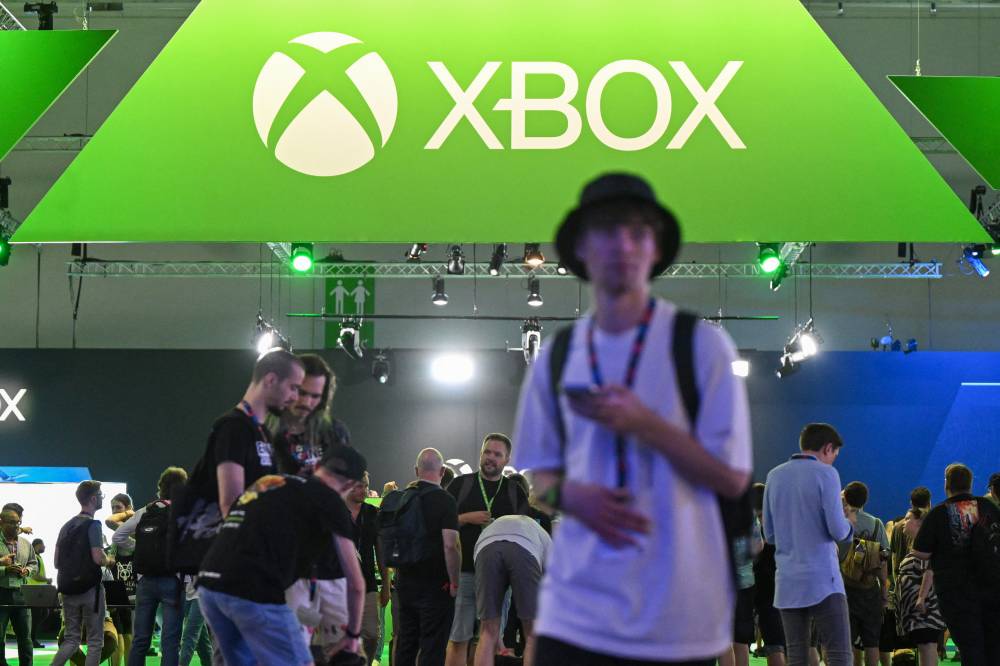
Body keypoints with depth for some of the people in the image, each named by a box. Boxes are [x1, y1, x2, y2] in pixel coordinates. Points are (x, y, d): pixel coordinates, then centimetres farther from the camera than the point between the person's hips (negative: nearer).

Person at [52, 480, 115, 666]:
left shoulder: (67, 526, 12)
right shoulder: (92, 525, -10)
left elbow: (57, 562, 13)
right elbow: (98, 558, -20)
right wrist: (109, 561, 0)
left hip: (68, 588, 6)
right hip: (89, 588, -6)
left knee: (71, 639, 10)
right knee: (95, 640, 2)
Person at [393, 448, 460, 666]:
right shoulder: (445, 501, -12)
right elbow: (450, 545, -20)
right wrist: (454, 582, -10)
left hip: (405, 582, 6)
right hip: (435, 585, -6)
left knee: (405, 643, 13)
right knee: (432, 647, -3)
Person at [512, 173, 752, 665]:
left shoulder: (702, 344, -3)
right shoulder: (555, 359, 8)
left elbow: (732, 477, -5)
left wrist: (645, 425, -17)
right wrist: (567, 494, -8)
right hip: (577, 610, 3)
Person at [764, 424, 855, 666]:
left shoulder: (774, 476, 11)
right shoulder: (826, 474, -5)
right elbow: (838, 530, -10)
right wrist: (849, 523, 11)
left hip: (787, 582, 5)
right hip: (822, 579, -5)